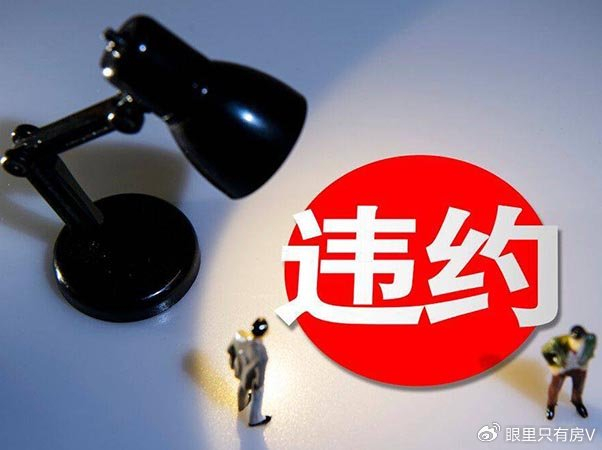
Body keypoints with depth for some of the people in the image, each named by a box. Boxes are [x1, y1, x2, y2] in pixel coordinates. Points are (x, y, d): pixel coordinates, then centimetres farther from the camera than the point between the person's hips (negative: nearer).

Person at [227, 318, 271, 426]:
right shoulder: (261, 354, -45)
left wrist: (233, 362, 11)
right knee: (257, 396, 28)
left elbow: (230, 349, -10)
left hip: (240, 370, 5)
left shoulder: (240, 336, -32)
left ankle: (242, 404, 71)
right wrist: (258, 385, -6)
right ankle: (255, 419, 56)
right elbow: (259, 374, -28)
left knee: (243, 386, 38)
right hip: (252, 377, -5)